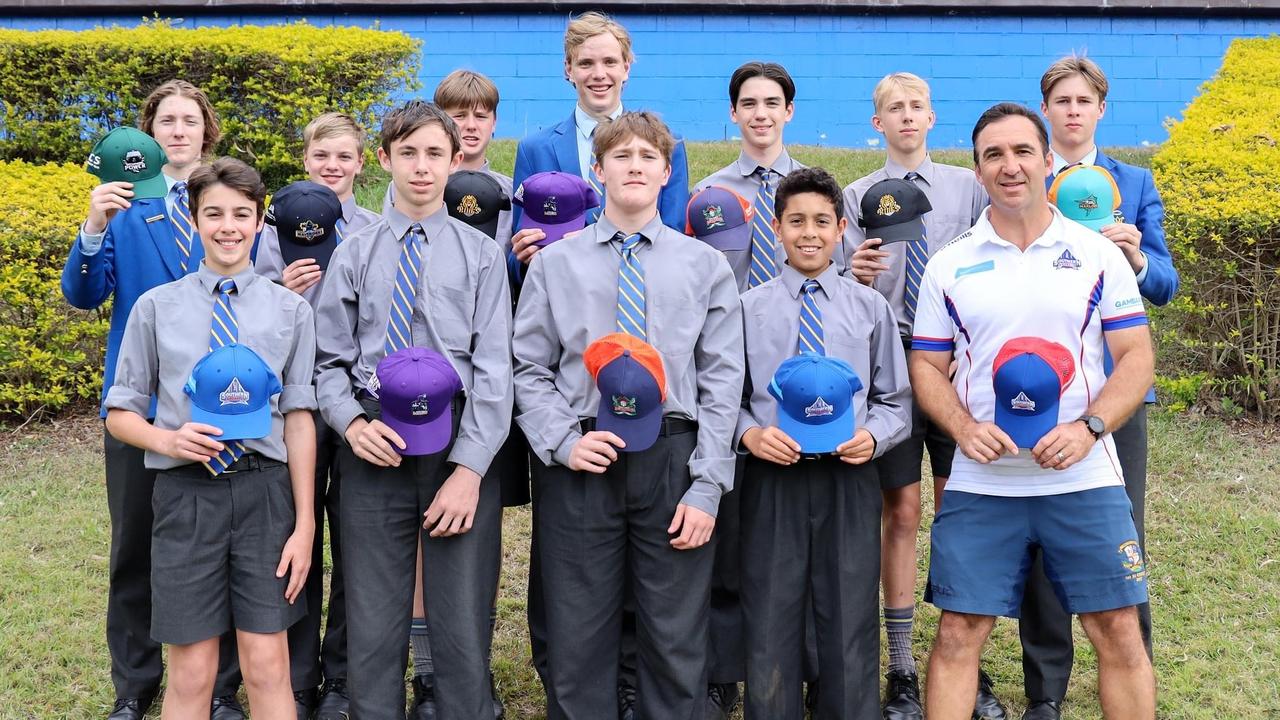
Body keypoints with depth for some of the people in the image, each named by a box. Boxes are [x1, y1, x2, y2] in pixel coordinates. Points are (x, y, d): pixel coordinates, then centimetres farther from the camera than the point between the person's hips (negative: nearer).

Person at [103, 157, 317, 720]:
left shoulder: (290, 310, 4)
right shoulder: (156, 307, 4)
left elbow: (299, 419, 2)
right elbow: (120, 414, 8)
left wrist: (304, 524, -1)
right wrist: (168, 440, -14)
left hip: (264, 490, 0)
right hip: (187, 491, 0)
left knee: (268, 668, 1)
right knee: (191, 674, 4)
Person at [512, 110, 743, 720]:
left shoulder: (705, 265, 5)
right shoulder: (555, 263, 6)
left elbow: (723, 380, 2)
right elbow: (529, 369, 6)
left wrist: (706, 486, -5)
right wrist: (563, 441, -10)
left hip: (673, 461, 0)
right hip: (580, 463, 0)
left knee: (677, 641, 6)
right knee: (577, 639, 6)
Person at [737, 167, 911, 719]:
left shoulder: (870, 307, 7)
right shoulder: (748, 308, 4)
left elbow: (895, 400, 8)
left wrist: (872, 436, -10)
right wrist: (749, 432, -13)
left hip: (849, 479, 1)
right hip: (772, 478, 0)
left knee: (850, 628, 6)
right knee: (770, 630, 7)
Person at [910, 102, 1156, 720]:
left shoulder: (1098, 254, 4)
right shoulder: (949, 265, 6)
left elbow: (1136, 356, 2)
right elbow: (927, 367, 7)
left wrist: (1089, 428, -14)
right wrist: (963, 428, -13)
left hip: (1084, 479, 0)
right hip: (980, 485, 1)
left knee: (1118, 632, 2)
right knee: (958, 633, 2)